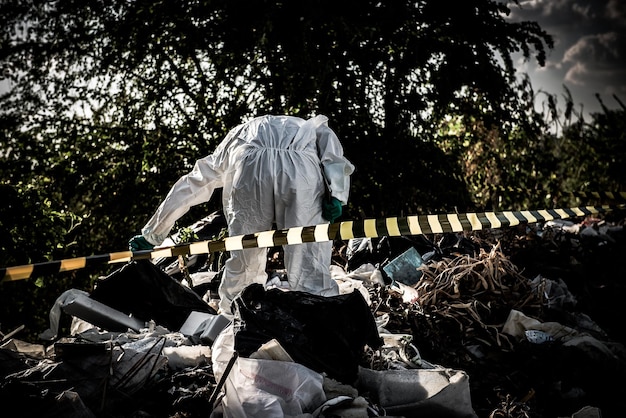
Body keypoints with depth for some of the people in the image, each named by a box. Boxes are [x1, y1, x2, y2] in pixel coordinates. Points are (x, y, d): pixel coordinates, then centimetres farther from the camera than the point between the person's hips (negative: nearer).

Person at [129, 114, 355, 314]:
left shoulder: (235, 137, 44)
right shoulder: (310, 129, 43)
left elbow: (185, 190, 47)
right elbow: (327, 137, 15)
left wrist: (151, 235, 56)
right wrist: (335, 192, 2)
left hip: (250, 170, 1)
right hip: (303, 171, -1)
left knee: (242, 264, 17)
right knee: (310, 271, -1)